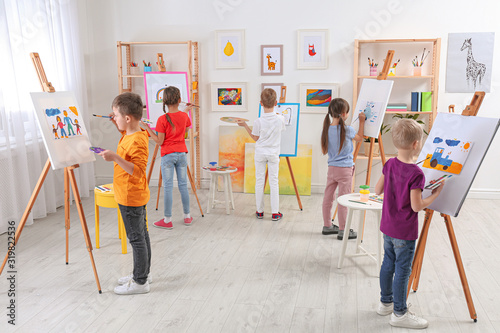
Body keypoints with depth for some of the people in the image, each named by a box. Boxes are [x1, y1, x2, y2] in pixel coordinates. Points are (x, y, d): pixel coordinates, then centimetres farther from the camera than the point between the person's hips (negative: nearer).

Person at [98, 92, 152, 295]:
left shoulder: (137, 141, -25)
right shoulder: (129, 134, 6)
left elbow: (138, 170, -30)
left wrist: (115, 157, -34)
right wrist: (117, 124, 16)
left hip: (131, 198, -10)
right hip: (136, 196, 10)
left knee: (136, 238, 0)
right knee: (141, 235, 19)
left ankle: (140, 282, 13)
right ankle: (143, 273, 34)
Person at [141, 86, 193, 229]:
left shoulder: (162, 119, -13)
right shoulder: (184, 116, -1)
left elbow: (159, 141, -11)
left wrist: (147, 127, -4)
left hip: (168, 156, -4)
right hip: (182, 154, 4)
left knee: (168, 187, 1)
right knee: (183, 185, 11)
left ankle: (167, 220, 7)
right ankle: (187, 216, 20)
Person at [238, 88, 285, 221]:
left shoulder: (258, 121, -14)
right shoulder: (280, 119, -11)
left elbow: (256, 138, -3)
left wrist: (245, 125, 5)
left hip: (260, 153, 0)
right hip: (274, 154, 1)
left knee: (259, 181, 10)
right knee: (274, 182, 7)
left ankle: (259, 211, 17)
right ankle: (275, 213, 10)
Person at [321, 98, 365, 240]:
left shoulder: (326, 129, -1)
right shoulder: (347, 130, -14)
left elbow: (324, 150, 6)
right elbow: (360, 137, 6)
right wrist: (362, 121, 12)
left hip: (331, 168, 6)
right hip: (345, 169, -6)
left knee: (328, 198, 12)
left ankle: (327, 226, 26)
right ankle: (342, 231, 9)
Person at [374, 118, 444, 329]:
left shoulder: (390, 164, -2)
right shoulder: (416, 173, -23)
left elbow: (377, 190, 6)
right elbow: (416, 206, -21)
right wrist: (436, 193, -9)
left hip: (387, 227, 7)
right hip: (405, 232, -7)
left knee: (388, 263, 19)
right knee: (402, 270, 5)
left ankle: (385, 303, 35)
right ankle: (399, 313, 18)